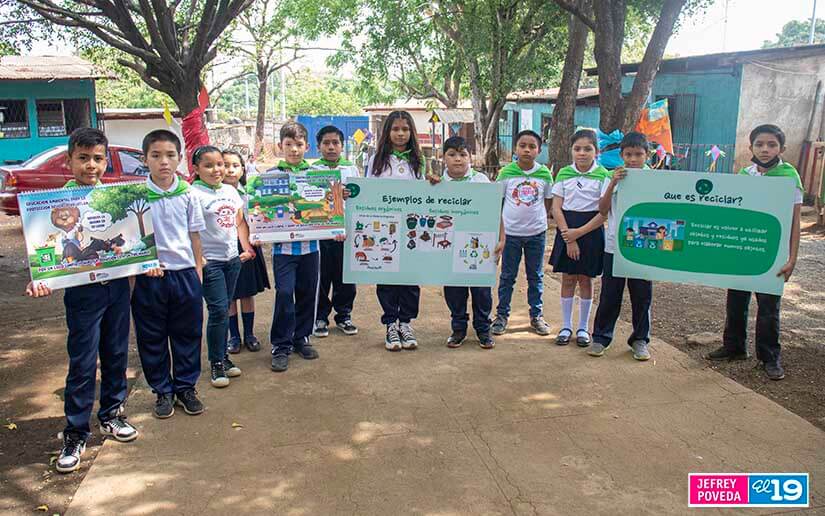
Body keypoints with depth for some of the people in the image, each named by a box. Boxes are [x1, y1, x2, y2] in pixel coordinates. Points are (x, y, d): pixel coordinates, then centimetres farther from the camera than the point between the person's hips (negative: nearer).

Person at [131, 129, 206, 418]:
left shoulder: (187, 194, 1)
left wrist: (198, 268, 7)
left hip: (185, 272, 2)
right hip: (150, 275, -1)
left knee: (187, 334, 11)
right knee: (152, 337, 9)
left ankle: (185, 387, 27)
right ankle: (163, 391, 25)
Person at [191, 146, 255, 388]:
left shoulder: (230, 191, 9)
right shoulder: (194, 194, -11)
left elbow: (240, 223, 15)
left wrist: (247, 249, 7)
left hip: (232, 259, 6)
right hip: (209, 261, -6)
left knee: (223, 310, 13)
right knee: (218, 311, -6)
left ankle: (222, 356, 23)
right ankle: (216, 363, 7)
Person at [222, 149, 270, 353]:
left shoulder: (249, 193, 2)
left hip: (248, 247, 3)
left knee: (248, 294, 12)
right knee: (229, 296, 8)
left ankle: (249, 334, 25)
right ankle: (234, 336, 22)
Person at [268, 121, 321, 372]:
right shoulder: (271, 175, 0)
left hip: (310, 243, 3)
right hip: (283, 245, -2)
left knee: (307, 292, 11)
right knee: (284, 292, -7)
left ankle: (301, 338, 28)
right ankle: (281, 346, 6)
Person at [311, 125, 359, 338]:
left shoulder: (352, 169, 8)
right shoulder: (312, 170, 3)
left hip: (346, 230, 2)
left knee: (345, 275, 8)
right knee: (321, 276, 5)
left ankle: (343, 315, 23)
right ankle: (320, 317, 19)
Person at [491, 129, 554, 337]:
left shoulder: (545, 174, -2)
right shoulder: (506, 173, -5)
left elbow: (548, 203, 10)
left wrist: (541, 222, 2)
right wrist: (500, 236, -3)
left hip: (536, 233, 1)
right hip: (511, 232, -1)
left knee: (535, 276, 12)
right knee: (507, 276, 8)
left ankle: (536, 315, 25)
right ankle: (502, 315, 21)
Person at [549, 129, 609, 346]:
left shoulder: (603, 175, -6)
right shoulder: (564, 174, 0)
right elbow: (556, 208, -2)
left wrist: (580, 232, -16)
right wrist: (568, 237, -11)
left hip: (591, 231, -2)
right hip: (566, 230, 2)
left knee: (585, 279, 7)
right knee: (567, 279, 7)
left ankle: (583, 327, 20)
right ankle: (566, 326, 19)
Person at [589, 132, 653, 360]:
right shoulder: (613, 178, 2)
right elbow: (603, 210, -7)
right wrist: (613, 183, -16)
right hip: (615, 245, 0)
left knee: (642, 296, 9)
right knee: (610, 294, 7)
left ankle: (640, 339, 23)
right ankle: (601, 337, 19)